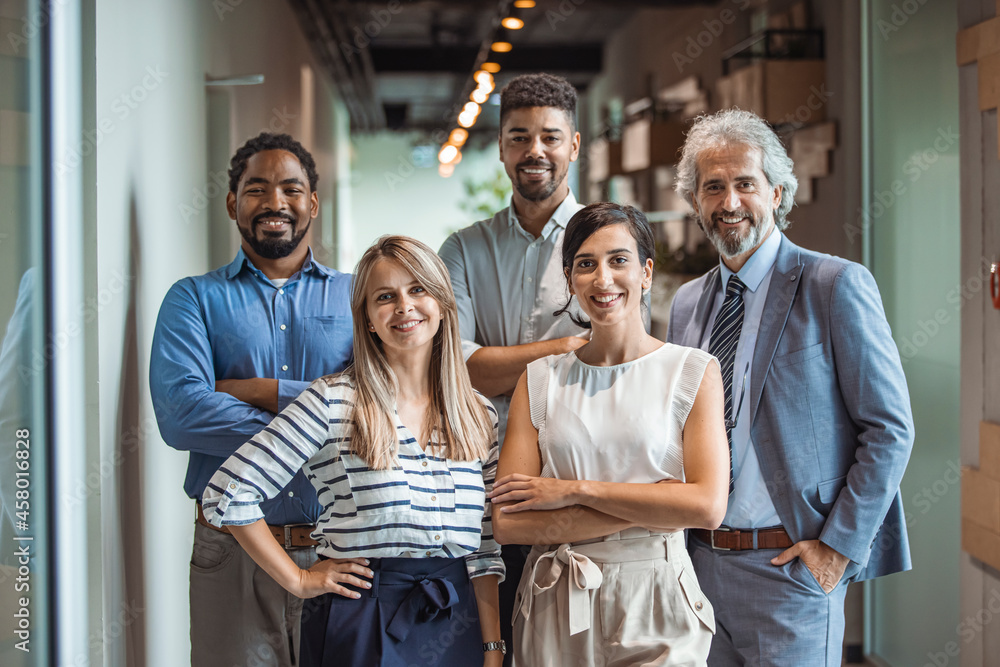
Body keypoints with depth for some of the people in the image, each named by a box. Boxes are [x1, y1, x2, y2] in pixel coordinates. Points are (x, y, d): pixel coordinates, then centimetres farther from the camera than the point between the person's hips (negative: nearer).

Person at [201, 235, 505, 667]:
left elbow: (485, 548, 6)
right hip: (360, 624, -4)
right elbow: (227, 494, -10)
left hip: (456, 619, 4)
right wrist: (298, 581, -5)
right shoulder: (332, 402, -9)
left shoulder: (479, 415, 6)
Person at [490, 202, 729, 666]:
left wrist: (576, 490, -11)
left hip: (654, 608, -1)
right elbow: (508, 522, -5)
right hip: (556, 611, 2)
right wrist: (651, 510, -12)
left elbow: (708, 506, -12)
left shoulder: (693, 371, 0)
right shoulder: (540, 379, 5)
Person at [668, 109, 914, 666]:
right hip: (701, 561, 6)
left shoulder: (837, 286, -8)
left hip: (791, 567, -5)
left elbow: (891, 431, -10)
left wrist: (839, 546, -13)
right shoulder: (686, 303, 11)